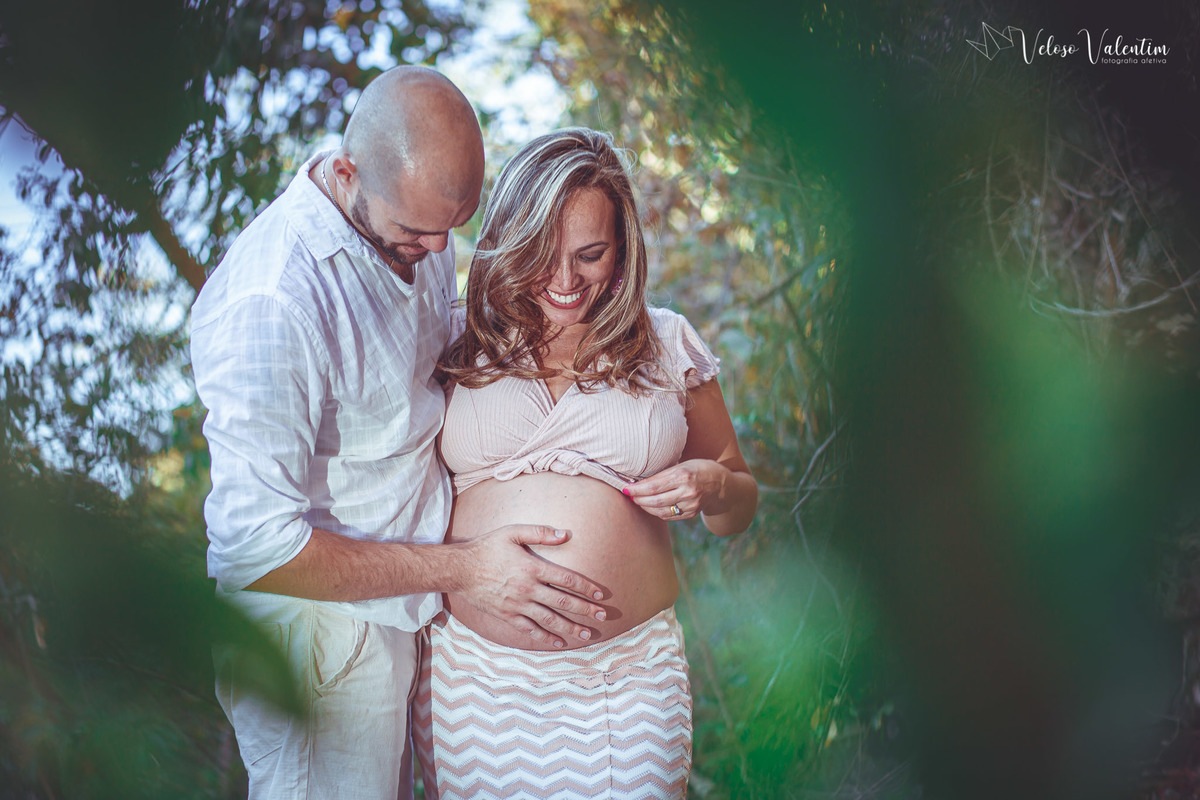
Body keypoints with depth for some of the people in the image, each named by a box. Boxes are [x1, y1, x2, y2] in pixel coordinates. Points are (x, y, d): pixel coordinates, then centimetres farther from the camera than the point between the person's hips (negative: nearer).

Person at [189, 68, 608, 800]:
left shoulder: (417, 224, -3)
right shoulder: (269, 302, -30)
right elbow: (256, 547, -28)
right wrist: (459, 569, -22)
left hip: (410, 614, 8)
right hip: (320, 634, -7)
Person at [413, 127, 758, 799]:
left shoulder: (669, 346, 6)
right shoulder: (461, 343, 4)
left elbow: (741, 505, 13)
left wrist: (713, 486, -9)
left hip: (626, 682, 0)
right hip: (471, 670, 0)